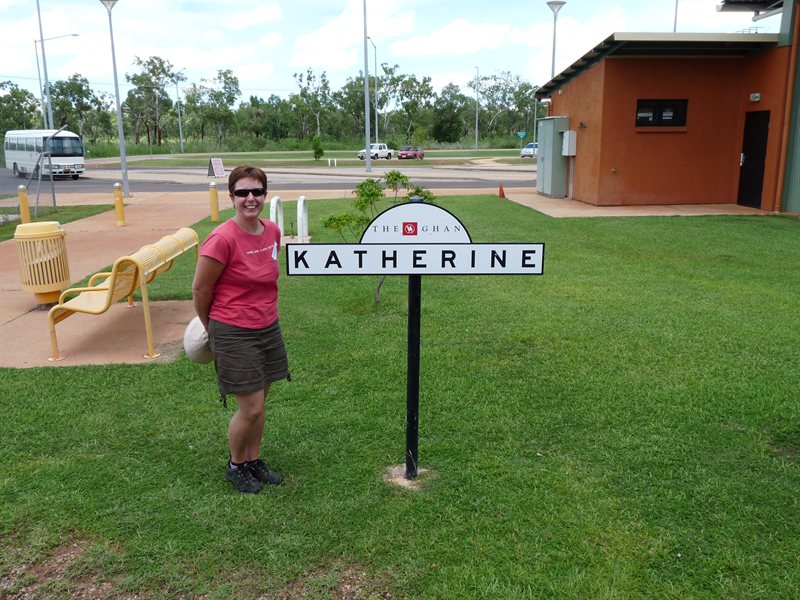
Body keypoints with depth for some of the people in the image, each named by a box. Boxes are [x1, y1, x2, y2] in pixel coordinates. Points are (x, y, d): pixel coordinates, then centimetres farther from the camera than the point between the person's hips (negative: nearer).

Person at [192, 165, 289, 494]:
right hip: (234, 334, -6)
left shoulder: (272, 231, 0)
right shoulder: (222, 239, -20)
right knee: (251, 409, 0)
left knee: (259, 403, 16)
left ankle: (254, 460, 36)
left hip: (268, 328, 6)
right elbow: (200, 289, -10)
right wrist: (212, 327, 4)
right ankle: (235, 464, 26)